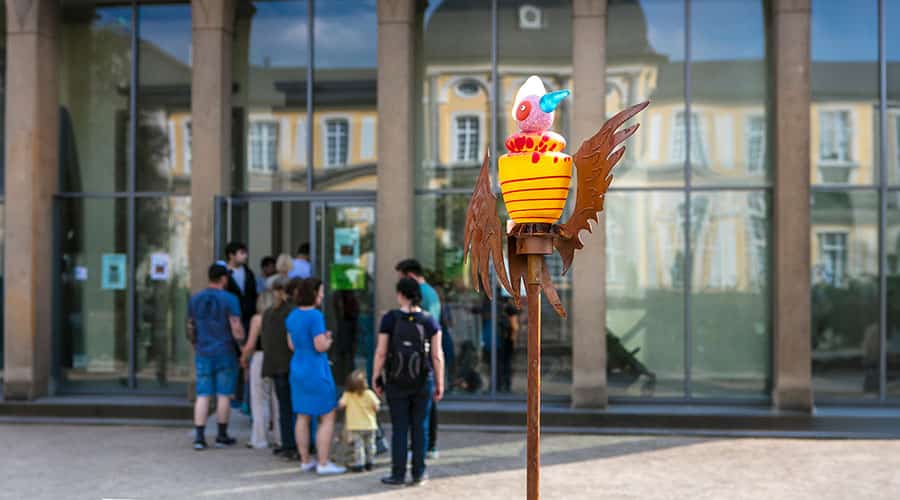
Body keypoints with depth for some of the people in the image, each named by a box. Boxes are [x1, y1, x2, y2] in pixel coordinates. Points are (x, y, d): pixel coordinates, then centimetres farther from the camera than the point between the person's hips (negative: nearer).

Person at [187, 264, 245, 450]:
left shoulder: (195, 299, 5)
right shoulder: (229, 299, -10)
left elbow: (191, 329, 13)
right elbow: (237, 331, -14)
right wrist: (241, 337, 8)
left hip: (203, 353, 3)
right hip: (225, 353, -3)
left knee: (202, 396, 4)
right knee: (224, 395, 6)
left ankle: (199, 437, -2)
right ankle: (222, 436, 12)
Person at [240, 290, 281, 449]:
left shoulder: (258, 319, -7)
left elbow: (250, 345, -9)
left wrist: (243, 359, 7)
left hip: (261, 358, -3)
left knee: (260, 400, 4)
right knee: (278, 400, 12)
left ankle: (260, 439, 7)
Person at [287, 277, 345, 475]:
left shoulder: (292, 316, 7)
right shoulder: (315, 316, -18)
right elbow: (320, 346, -21)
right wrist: (328, 340, 1)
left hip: (297, 370, 8)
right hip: (316, 371, -8)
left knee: (302, 417, 14)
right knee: (327, 418, 0)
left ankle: (305, 461, 20)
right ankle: (323, 463, 0)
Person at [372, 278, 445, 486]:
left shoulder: (390, 318, -8)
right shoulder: (429, 320, -3)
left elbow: (381, 352, -8)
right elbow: (437, 355, -4)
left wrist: (376, 378, 3)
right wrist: (440, 384, 4)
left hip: (397, 382, -1)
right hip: (423, 382, 1)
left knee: (399, 428, 6)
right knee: (420, 427, 10)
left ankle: (398, 474, 8)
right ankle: (418, 473, 15)